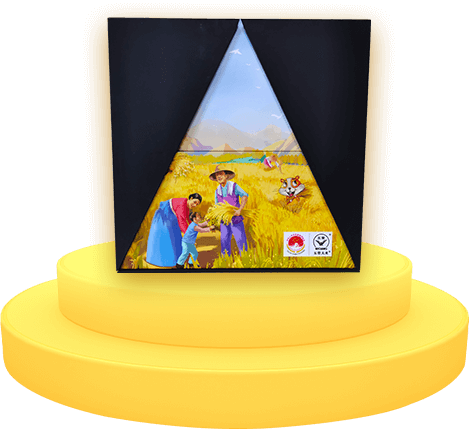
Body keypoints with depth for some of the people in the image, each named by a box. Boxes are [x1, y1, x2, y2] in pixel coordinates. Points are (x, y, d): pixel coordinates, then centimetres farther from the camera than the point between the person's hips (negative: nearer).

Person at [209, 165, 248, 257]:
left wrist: (240, 209, -29)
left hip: (235, 218, -4)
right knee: (224, 241, 5)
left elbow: (245, 197, -17)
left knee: (240, 240, -2)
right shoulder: (217, 191, 8)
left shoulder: (234, 186, -7)